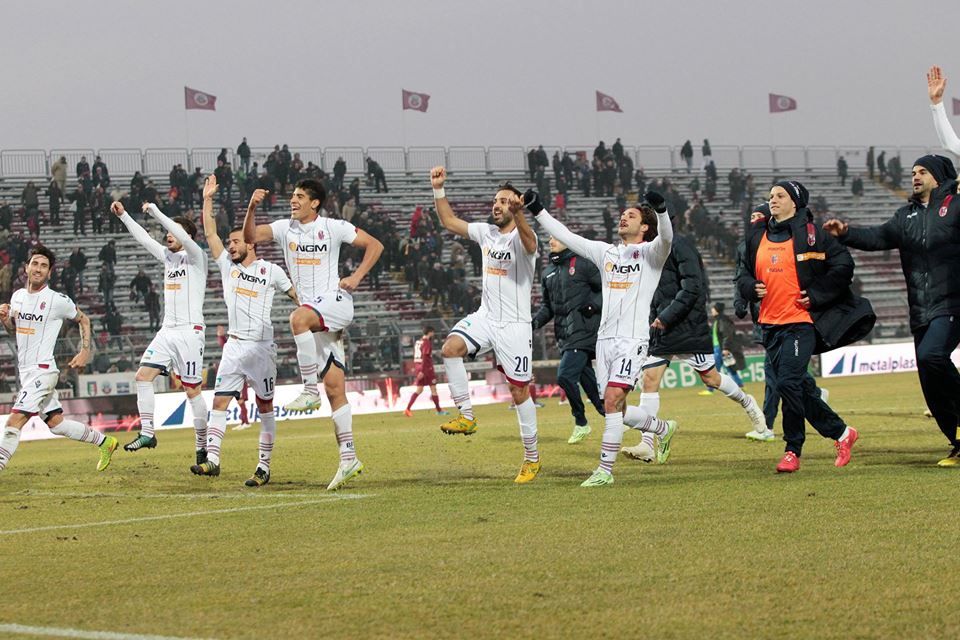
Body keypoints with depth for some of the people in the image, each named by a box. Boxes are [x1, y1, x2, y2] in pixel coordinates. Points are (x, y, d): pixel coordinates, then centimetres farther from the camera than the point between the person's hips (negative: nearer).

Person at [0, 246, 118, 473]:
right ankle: (104, 441, 31)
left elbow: (83, 320, 5)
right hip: (26, 371, 7)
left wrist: (85, 352, -2)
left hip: (42, 370, -7)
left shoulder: (58, 300, -10)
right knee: (56, 423, 15)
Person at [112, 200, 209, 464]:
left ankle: (202, 447, 2)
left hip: (190, 331, -7)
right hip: (167, 331, 7)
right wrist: (123, 215, 13)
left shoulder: (196, 258, -5)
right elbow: (144, 238, 19)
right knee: (143, 376, -7)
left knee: (192, 390, -5)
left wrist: (155, 212, -19)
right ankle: (147, 434, -4)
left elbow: (183, 237, -22)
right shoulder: (168, 257, 16)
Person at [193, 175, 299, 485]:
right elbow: (210, 233, 8)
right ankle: (212, 459, -7)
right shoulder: (228, 265, 11)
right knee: (219, 402, -5)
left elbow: (294, 293, 9)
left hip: (261, 347, -4)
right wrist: (207, 199, 5)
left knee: (265, 407, 1)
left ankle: (264, 466, 3)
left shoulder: (270, 270, 2)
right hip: (234, 346, 4)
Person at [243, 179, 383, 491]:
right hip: (315, 319, 5)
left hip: (336, 301, -5)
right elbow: (250, 237, 0)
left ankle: (310, 390, -29)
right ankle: (348, 459, 3)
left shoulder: (333, 228, -1)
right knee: (334, 388, 3)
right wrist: (252, 207, -15)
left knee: (299, 318, -37)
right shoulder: (285, 228, 11)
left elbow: (374, 245, 3)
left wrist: (356, 277, -7)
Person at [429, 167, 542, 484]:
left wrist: (518, 214, -56)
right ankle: (466, 416, -15)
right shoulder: (486, 232, 8)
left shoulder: (522, 237, -12)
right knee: (450, 348, -23)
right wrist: (438, 189, 3)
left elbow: (528, 240, -37)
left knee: (519, 391, -1)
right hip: (485, 316, 5)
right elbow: (449, 221, 16)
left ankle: (532, 458, 12)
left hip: (515, 324, -5)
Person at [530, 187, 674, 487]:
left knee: (612, 401, -18)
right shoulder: (605, 251, 16)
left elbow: (665, 238, -22)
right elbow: (566, 237, 16)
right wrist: (538, 211, 9)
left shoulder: (650, 253, 0)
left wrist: (661, 209, -39)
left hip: (632, 339, -6)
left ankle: (605, 470, -15)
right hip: (605, 338, 6)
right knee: (617, 410, 8)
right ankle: (663, 429, 34)